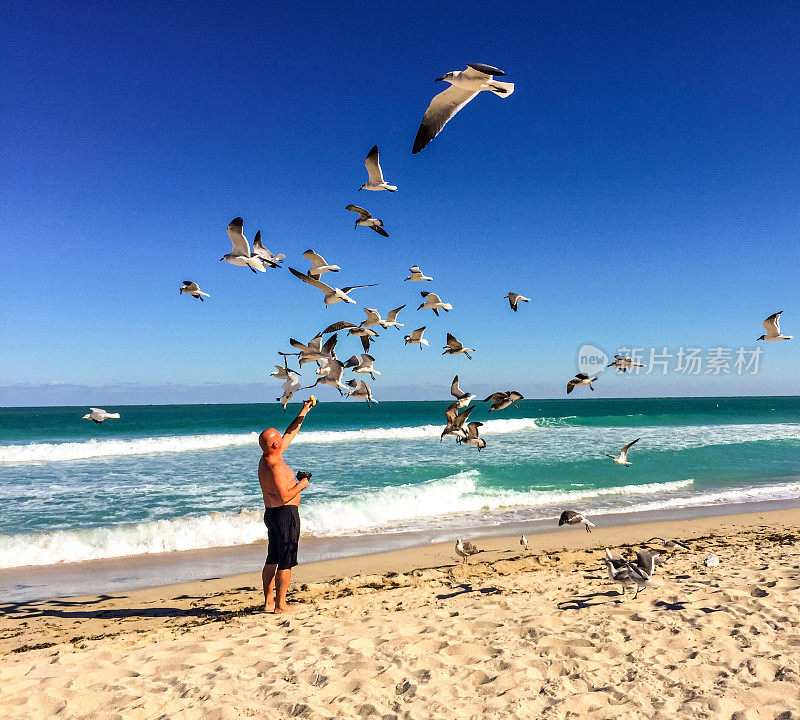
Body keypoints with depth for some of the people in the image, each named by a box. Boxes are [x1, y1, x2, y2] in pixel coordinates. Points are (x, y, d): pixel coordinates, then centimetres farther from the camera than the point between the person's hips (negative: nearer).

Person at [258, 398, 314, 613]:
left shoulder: (266, 458, 7)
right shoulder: (275, 466, -22)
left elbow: (290, 435, 18)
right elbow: (284, 497, -26)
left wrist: (302, 414, 18)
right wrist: (301, 484, -12)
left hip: (271, 514, 10)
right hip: (285, 514, -10)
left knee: (272, 560, 16)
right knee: (286, 562, -1)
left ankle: (269, 601, 25)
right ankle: (280, 605, 6)